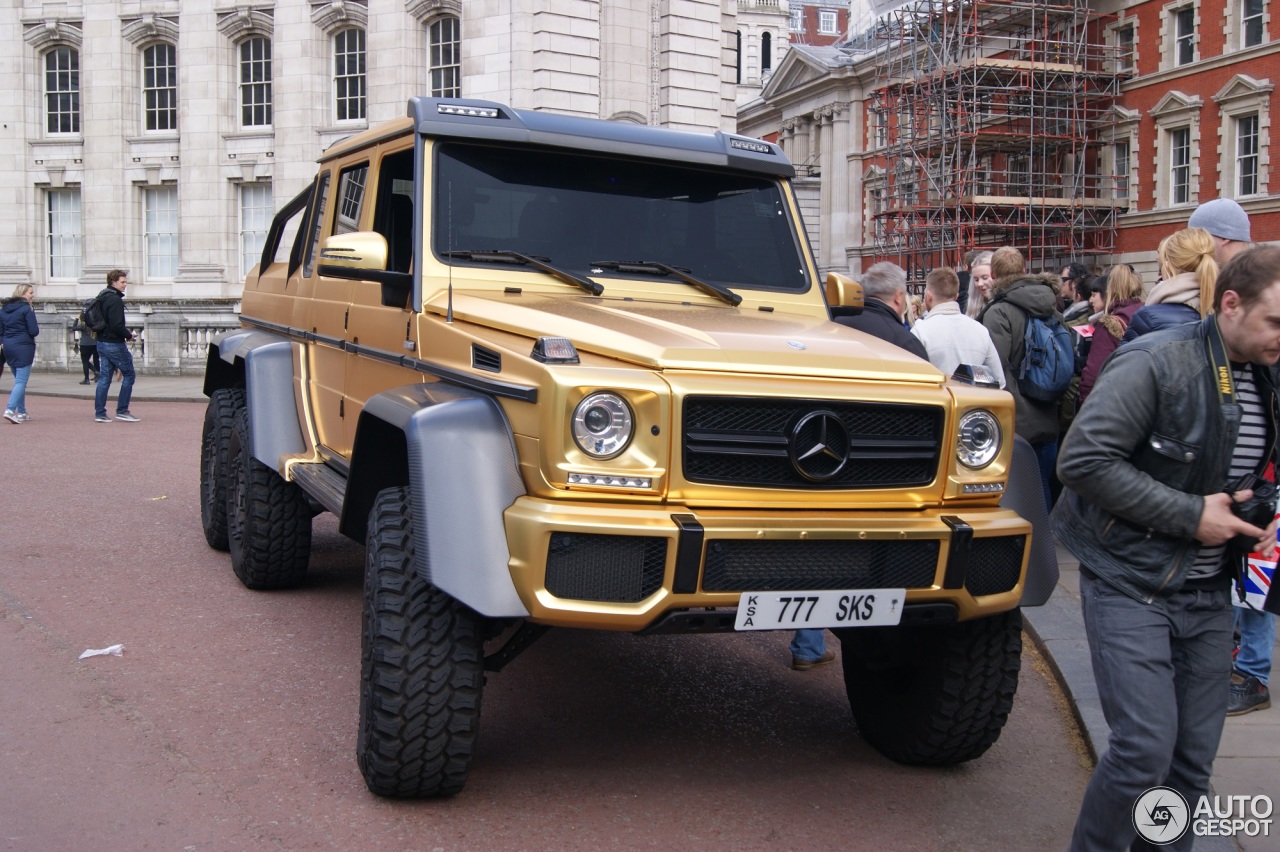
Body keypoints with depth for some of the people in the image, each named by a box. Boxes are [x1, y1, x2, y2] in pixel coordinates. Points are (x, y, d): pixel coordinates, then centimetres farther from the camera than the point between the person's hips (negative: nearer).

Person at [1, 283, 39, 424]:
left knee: (18, 380, 16)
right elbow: (34, 331, -12)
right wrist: (37, 328, 8)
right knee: (21, 381, -8)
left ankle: (22, 412, 16)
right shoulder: (26, 308, -9)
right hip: (23, 348, -7)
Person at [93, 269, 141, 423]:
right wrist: (129, 335, -7)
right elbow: (117, 325, -24)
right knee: (128, 374, 2)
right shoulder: (115, 300, -16)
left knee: (104, 377, 9)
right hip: (115, 345, -9)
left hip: (102, 343, 9)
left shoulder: (102, 297, 14)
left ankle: (99, 413, 7)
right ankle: (122, 411, 2)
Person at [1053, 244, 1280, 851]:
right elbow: (1082, 460, -23)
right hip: (1132, 586, -7)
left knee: (1194, 759, 10)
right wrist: (1190, 515, -20)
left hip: (1207, 591, 7)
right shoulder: (1158, 362, -16)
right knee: (1145, 749, -10)